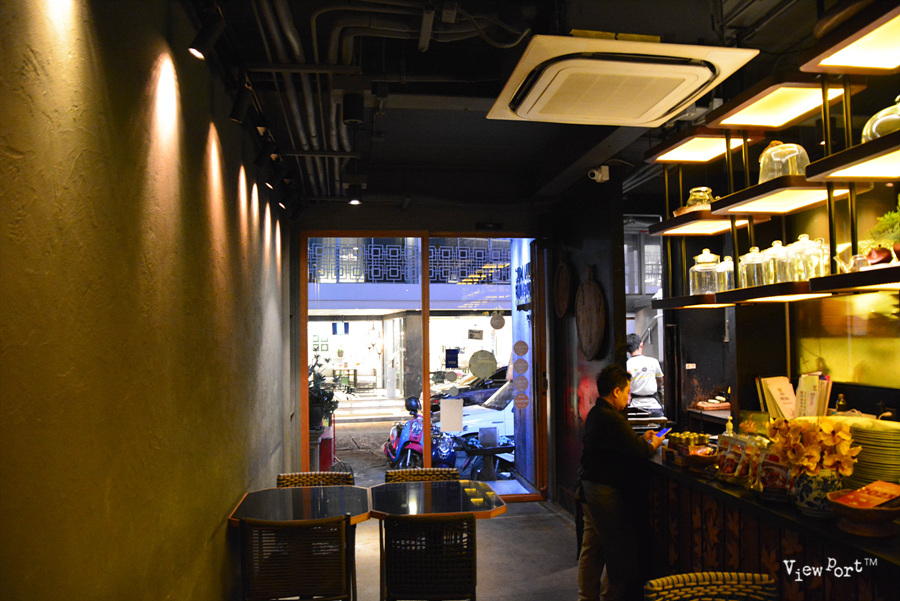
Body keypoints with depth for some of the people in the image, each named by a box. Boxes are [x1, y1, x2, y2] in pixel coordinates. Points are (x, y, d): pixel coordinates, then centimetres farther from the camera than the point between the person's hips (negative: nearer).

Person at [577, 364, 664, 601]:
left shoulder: (595, 413, 10)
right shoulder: (612, 419, -22)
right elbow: (640, 452, -18)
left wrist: (642, 440, 13)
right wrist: (653, 444, 2)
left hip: (589, 486, 10)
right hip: (606, 492, -10)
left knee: (591, 549, 17)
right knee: (619, 552, 5)